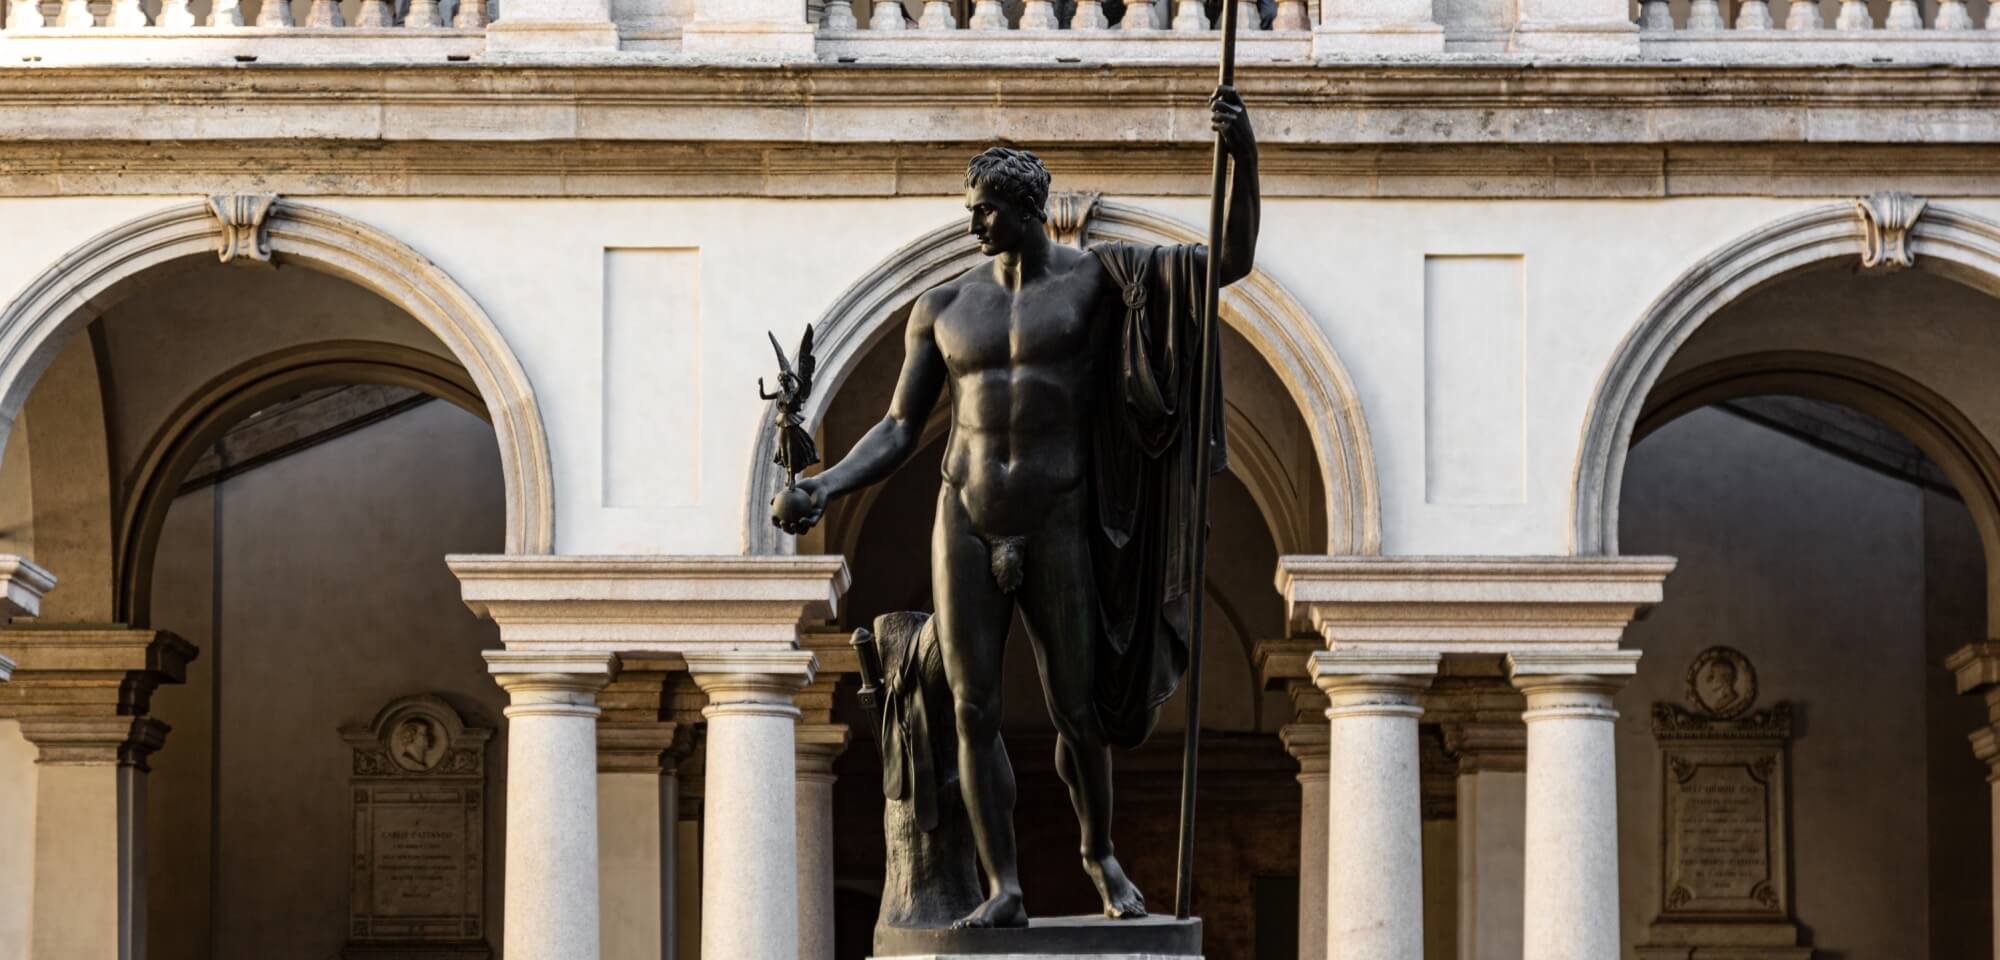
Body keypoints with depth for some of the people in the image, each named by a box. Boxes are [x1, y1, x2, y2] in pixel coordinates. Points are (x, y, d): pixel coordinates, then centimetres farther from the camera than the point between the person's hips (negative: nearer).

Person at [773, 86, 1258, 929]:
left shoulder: (1099, 275, -1)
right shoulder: (943, 307, 7)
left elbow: (1233, 261, -7)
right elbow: (898, 432, 7)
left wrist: (1243, 154, -20)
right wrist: (823, 490, -10)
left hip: (1055, 530, -2)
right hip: (965, 526, 2)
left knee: (1076, 713, 3)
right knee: (974, 712, -3)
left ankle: (1100, 855, 30)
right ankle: (1003, 890, 5)